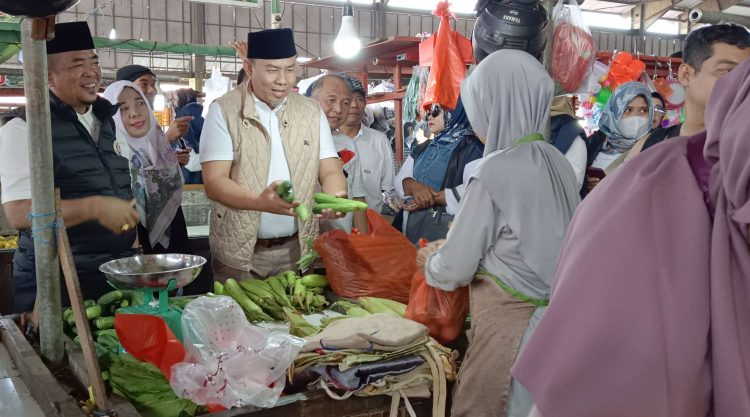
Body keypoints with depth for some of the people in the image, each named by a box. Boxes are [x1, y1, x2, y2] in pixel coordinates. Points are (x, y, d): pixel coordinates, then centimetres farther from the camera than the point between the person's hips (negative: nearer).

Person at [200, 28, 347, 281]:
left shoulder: (312, 112, 5)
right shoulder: (223, 111, -6)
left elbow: (330, 171, 3)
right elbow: (214, 182, -13)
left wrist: (336, 198, -20)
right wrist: (260, 202, -31)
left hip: (299, 248, 3)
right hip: (239, 251, -3)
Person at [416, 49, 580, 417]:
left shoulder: (496, 171, -19)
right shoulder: (557, 162, 2)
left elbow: (454, 270, -11)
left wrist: (429, 261, 11)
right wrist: (453, 244, 22)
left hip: (510, 325, -7)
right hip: (554, 317, 8)